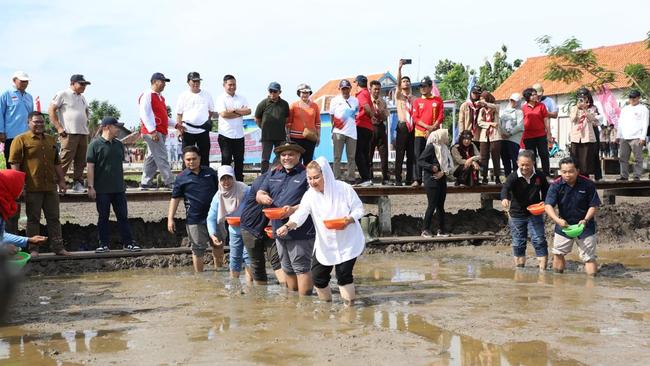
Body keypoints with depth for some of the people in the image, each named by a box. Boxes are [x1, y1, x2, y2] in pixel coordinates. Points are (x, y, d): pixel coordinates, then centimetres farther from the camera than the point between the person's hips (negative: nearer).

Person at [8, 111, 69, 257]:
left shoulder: (51, 140, 17)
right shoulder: (21, 139, -2)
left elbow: (57, 163, 22)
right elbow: (14, 163, -8)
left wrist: (61, 181, 16)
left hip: (51, 187, 5)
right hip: (32, 187, -5)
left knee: (54, 218, 7)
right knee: (33, 219, 1)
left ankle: (58, 247, 11)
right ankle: (33, 249, 7)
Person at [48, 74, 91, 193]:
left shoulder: (82, 97, 20)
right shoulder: (63, 94, -2)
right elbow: (51, 110, -6)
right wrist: (59, 128, -11)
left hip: (83, 134, 7)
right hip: (69, 134, -7)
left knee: (81, 161, 6)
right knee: (65, 161, -10)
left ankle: (78, 183, 13)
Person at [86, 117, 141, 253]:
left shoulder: (119, 144, 11)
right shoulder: (95, 144, -7)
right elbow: (90, 166, -9)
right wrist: (91, 186, -14)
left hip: (118, 188, 5)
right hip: (102, 189, -5)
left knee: (123, 216, 6)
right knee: (103, 217, 4)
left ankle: (128, 243, 11)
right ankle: (104, 244, 12)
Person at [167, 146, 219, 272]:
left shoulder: (210, 172, 5)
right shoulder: (181, 178, -3)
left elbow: (220, 188, 15)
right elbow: (175, 199, -1)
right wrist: (170, 219, -7)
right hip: (195, 220, -3)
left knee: (218, 246, 14)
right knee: (198, 250, 6)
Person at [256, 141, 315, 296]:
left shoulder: (306, 174, -6)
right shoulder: (273, 174, 15)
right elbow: (260, 193, 17)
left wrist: (294, 209, -27)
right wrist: (263, 197, -8)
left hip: (300, 232, -7)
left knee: (301, 268, -7)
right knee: (288, 269, 15)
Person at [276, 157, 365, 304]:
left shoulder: (343, 189, -12)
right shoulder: (310, 195, -7)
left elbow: (358, 208, -5)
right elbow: (300, 214, -22)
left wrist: (349, 219, -26)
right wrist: (287, 226, -42)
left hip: (348, 242, -3)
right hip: (325, 244, 4)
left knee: (344, 274, -10)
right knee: (318, 276, 5)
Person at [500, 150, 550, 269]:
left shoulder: (540, 176, -4)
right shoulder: (513, 177, -14)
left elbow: (546, 190, 12)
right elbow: (505, 188, -33)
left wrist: (543, 202, -6)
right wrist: (504, 198, -55)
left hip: (535, 214, 1)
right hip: (516, 214, -1)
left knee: (539, 241, -7)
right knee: (518, 243, 8)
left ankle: (542, 269, -2)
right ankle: (519, 269, 21)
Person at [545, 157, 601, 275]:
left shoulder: (588, 184, -13)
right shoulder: (556, 185, -12)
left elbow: (594, 206, -8)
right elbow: (548, 205, -19)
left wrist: (585, 220, -24)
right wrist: (558, 220, -36)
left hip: (585, 226, -2)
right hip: (563, 225, 2)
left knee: (589, 257, -3)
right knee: (558, 254, 12)